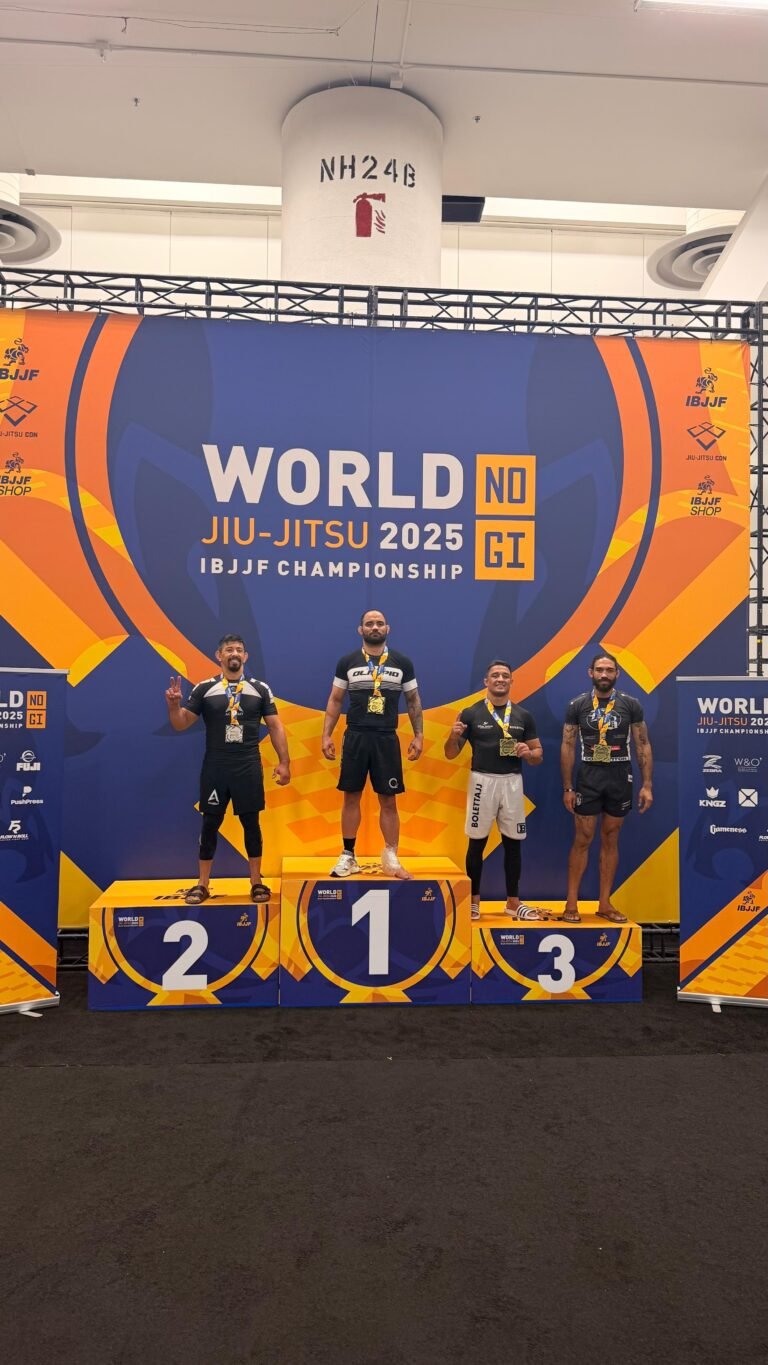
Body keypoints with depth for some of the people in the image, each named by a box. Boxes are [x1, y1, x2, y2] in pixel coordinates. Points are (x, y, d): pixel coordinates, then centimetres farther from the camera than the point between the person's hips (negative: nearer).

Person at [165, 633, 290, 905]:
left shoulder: (260, 689, 3)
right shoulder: (204, 688, 1)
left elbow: (275, 726, 4)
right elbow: (181, 724, 0)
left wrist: (284, 762, -3)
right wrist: (173, 704, -21)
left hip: (249, 767, 0)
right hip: (215, 767, 0)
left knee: (251, 822, 6)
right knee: (210, 824, 6)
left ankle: (256, 882, 16)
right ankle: (202, 885, 16)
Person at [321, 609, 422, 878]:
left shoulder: (402, 662, 4)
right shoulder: (347, 662, 3)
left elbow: (413, 701, 9)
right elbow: (335, 701, 7)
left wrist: (419, 735, 2)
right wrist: (326, 735, -1)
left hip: (386, 738, 0)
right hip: (355, 737, 0)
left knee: (388, 800, 4)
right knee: (351, 796, 6)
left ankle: (391, 858, 13)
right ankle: (348, 856, 16)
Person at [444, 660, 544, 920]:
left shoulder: (524, 716, 7)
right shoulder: (471, 713, -1)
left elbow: (539, 754, 11)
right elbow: (450, 754, 2)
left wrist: (528, 753, -12)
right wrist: (453, 736, -20)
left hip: (512, 782, 3)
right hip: (483, 781, -2)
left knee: (513, 842, 8)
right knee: (477, 842, 3)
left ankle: (513, 902, 19)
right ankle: (473, 901, 15)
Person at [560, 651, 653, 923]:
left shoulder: (631, 704, 0)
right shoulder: (577, 705, -1)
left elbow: (643, 745, 2)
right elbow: (567, 747, 0)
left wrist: (647, 785, -4)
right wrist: (567, 788, -3)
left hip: (620, 778, 1)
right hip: (588, 777, -1)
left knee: (610, 840, 9)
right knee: (582, 840, 2)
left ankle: (605, 904, 17)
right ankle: (571, 903, 9)